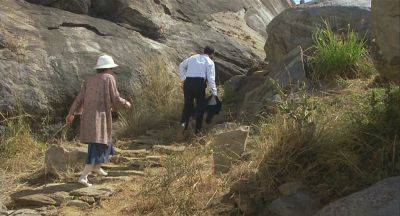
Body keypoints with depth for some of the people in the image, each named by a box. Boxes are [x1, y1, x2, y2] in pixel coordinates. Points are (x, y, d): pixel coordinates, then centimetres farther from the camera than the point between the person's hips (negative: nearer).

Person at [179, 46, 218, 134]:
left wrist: (183, 79, 23)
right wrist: (214, 93, -2)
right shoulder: (210, 62, 7)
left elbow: (181, 66, 24)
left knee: (188, 104, 16)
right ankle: (198, 130, 11)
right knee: (200, 105, 10)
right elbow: (211, 78, -3)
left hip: (188, 82, 3)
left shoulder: (193, 57, 20)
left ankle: (184, 122, -5)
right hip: (200, 83, -3)